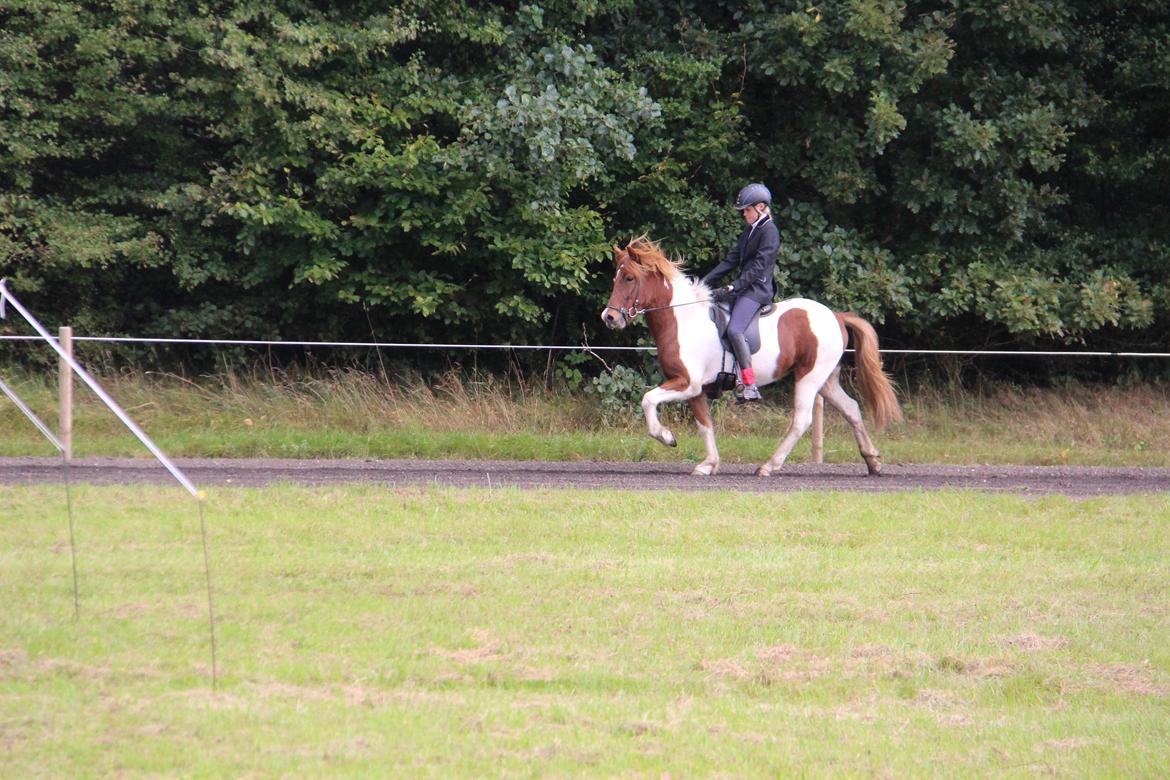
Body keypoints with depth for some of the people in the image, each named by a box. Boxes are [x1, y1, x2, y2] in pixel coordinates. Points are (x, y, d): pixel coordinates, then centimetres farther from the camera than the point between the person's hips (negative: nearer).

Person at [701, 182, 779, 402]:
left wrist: (733, 288, -23)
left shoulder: (769, 232, -12)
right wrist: (706, 280, 10)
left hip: (758, 290, -11)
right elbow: (733, 259, 17)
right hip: (744, 287, 11)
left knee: (734, 330, -26)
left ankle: (751, 386, -29)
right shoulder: (749, 230, 17)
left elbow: (758, 267, -19)